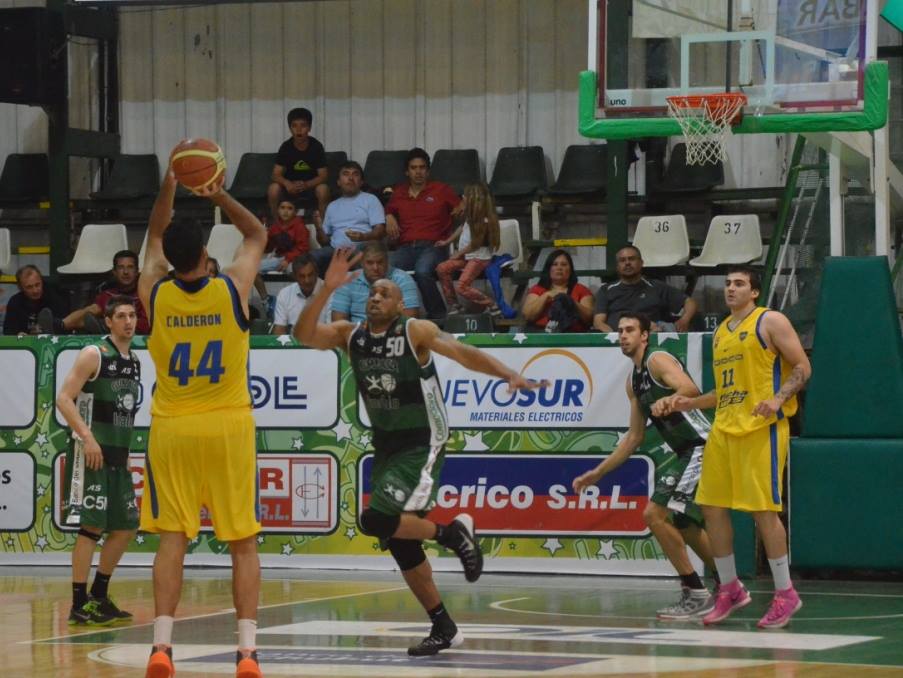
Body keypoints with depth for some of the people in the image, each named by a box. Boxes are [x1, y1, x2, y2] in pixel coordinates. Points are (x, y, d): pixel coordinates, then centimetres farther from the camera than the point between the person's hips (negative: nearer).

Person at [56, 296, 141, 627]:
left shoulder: (134, 361, 14)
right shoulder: (94, 355, -10)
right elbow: (64, 399, -16)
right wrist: (87, 437, -25)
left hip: (119, 455, 9)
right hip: (91, 452, -8)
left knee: (125, 527, 11)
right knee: (92, 526, -11)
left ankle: (98, 597, 24)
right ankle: (79, 606, -9)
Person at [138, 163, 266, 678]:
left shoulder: (155, 292, -4)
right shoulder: (233, 288, -7)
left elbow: (156, 238, 17)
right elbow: (257, 234, 12)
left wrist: (169, 185, 12)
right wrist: (218, 195, 6)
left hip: (172, 429, 1)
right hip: (229, 427, -1)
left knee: (173, 538, 4)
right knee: (243, 542, 3)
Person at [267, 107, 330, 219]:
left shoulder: (316, 146, -12)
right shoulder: (286, 147, -9)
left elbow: (323, 175, -14)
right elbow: (276, 175, -13)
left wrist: (306, 185, -33)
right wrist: (287, 183, -36)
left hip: (311, 185, -1)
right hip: (291, 187, 1)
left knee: (323, 188, -34)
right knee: (274, 188, -29)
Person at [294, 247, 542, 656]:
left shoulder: (416, 332, -13)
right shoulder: (350, 335, 0)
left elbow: (463, 353, -20)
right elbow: (304, 334, -14)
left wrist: (508, 375, -34)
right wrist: (327, 289, -27)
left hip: (421, 447, -7)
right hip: (385, 446, 7)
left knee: (376, 520, -23)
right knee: (400, 543, 8)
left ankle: (453, 533, 0)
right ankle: (443, 629, 20)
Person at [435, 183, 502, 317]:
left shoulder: (484, 221, -20)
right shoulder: (470, 217, 7)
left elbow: (475, 243, -16)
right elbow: (462, 228, 24)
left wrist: (459, 254, -8)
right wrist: (447, 242, 25)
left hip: (479, 257, -9)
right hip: (467, 256, 9)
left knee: (462, 286, -22)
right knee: (442, 268, -7)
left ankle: (491, 305, -11)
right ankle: (453, 305, -1)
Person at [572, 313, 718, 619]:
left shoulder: (658, 360, -9)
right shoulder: (634, 381, 18)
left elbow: (690, 389, -28)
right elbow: (635, 437, 24)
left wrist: (663, 405, -40)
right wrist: (598, 473, 24)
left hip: (701, 448, -10)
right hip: (685, 453, 10)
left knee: (655, 514, -15)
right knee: (684, 525, 21)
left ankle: (696, 594, -9)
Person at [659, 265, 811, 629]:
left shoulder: (770, 322, -2)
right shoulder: (721, 332, 20)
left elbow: (802, 367, -7)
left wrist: (779, 398, -22)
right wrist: (688, 403, 14)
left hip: (761, 426, -8)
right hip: (723, 428, 8)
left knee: (763, 509, -9)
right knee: (712, 507, 5)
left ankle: (785, 594, -1)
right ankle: (730, 589, 16)